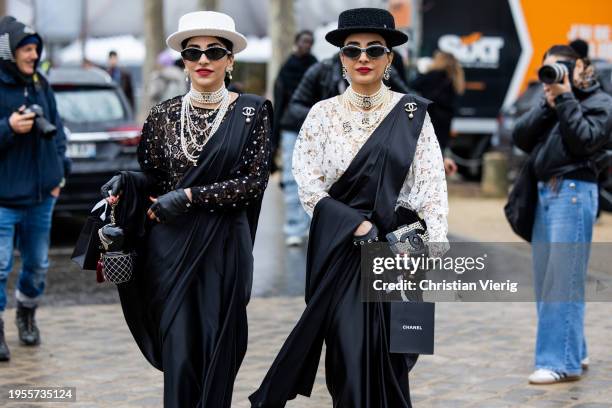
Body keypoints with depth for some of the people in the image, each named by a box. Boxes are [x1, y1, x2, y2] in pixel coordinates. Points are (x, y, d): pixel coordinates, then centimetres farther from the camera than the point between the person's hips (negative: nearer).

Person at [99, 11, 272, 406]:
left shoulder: (251, 112, -2)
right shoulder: (164, 115, 5)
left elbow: (253, 181, -7)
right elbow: (154, 176, 13)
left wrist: (190, 196, -15)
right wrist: (126, 181, -10)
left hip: (223, 245, -1)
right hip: (171, 246, 1)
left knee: (217, 352, 4)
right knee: (178, 353, 0)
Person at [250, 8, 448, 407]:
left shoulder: (412, 113, 3)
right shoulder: (323, 114, 2)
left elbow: (432, 183, -2)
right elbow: (310, 186, -2)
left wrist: (435, 247, -14)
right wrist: (361, 228, -12)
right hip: (339, 246, -1)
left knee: (390, 355, 5)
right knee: (350, 348, -3)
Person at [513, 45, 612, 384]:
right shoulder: (552, 98, 18)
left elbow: (584, 140, -14)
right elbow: (520, 137, 8)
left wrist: (565, 99, -9)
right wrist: (548, 105, -2)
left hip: (573, 193, -8)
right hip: (544, 192, 8)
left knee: (563, 280, -10)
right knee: (545, 279, 11)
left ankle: (563, 361, -9)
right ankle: (572, 351, 22)